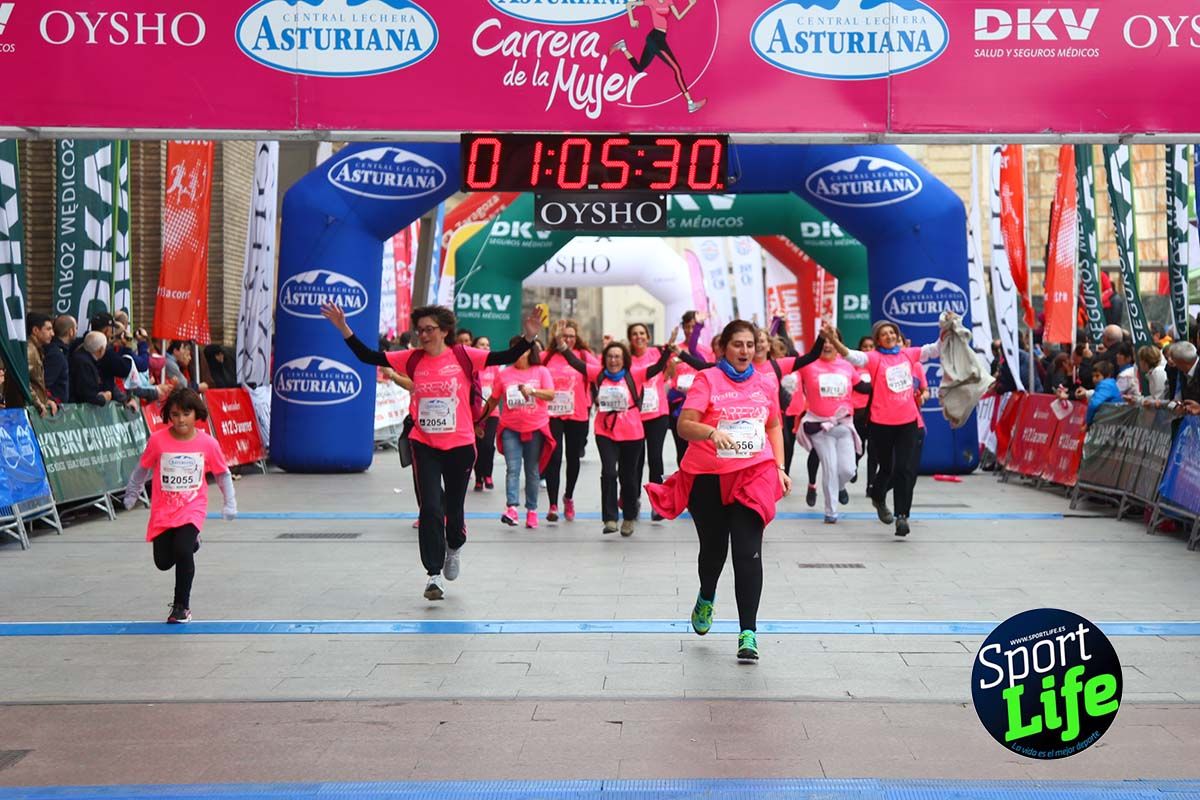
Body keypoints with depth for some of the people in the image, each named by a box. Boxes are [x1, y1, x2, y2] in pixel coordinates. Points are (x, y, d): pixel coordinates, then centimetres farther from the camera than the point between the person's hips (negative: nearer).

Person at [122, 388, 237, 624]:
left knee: (182, 552, -23)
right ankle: (190, 543, 40)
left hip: (192, 509, -2)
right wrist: (132, 494, 16)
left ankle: (182, 605, -4)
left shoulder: (207, 443, -9)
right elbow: (142, 469, 8)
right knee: (163, 562, 5)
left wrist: (230, 503, 3)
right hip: (163, 510, 2)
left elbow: (223, 474, 4)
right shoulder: (158, 440, -9)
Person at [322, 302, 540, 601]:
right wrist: (344, 329, -8)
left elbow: (506, 357, -10)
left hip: (460, 445, -1)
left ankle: (454, 547, 46)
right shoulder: (412, 360, 0)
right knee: (430, 508, -7)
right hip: (425, 446, 1)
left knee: (454, 507, 13)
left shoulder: (463, 356, -5)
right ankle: (433, 575, -2)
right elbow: (368, 356, 0)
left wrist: (528, 337, -24)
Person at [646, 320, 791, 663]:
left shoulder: (765, 383, 8)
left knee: (748, 552, -11)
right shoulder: (707, 380, -4)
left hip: (754, 474, 1)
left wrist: (779, 467, 10)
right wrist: (712, 431, -32)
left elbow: (774, 426, 20)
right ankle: (706, 599, 47)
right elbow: (684, 425, -13)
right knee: (714, 548, 14)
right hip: (708, 477, -1)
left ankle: (748, 633, -10)